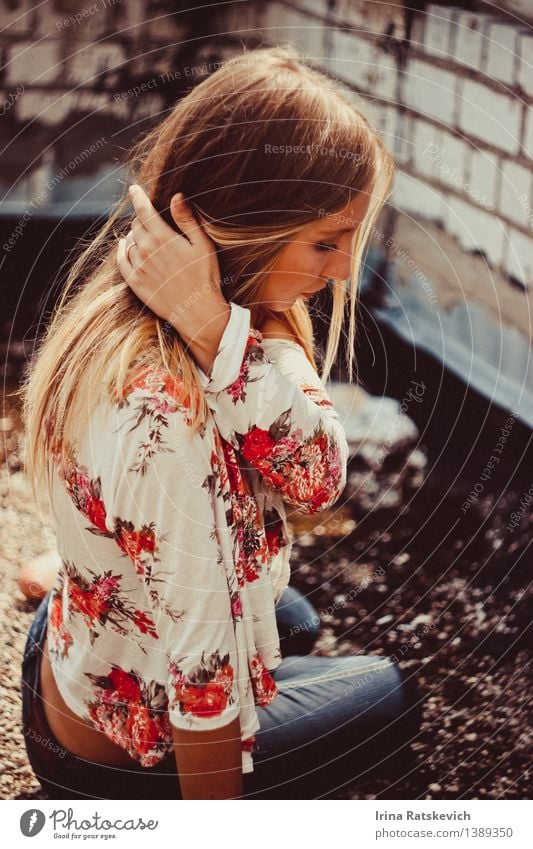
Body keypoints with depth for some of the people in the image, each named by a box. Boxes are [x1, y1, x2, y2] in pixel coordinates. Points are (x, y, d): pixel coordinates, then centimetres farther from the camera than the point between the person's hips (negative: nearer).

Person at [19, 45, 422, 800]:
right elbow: (200, 674, -32)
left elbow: (320, 478, -21)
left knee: (297, 622, 36)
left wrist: (218, 330, -35)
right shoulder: (164, 416, -40)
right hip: (120, 761, -8)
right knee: (391, 695, 17)